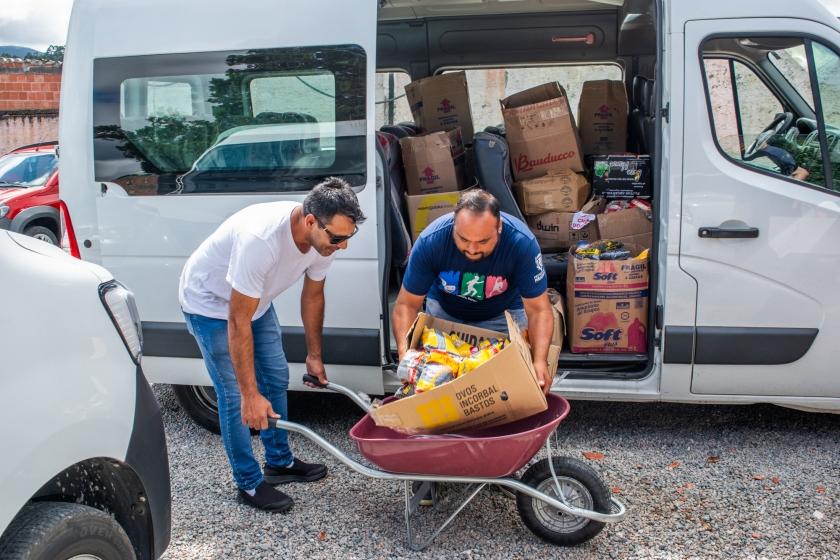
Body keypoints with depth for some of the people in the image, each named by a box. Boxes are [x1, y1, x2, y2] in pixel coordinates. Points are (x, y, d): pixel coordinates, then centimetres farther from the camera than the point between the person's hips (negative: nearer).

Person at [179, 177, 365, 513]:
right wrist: (250, 395, -34)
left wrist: (314, 355, 8)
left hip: (255, 300, 7)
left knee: (277, 378, 14)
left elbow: (312, 296, -1)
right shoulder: (261, 239, -44)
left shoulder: (323, 237, -21)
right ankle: (250, 483, 11)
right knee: (235, 396, -6)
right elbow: (238, 323, -38)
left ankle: (280, 462, 31)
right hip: (210, 303, -7)